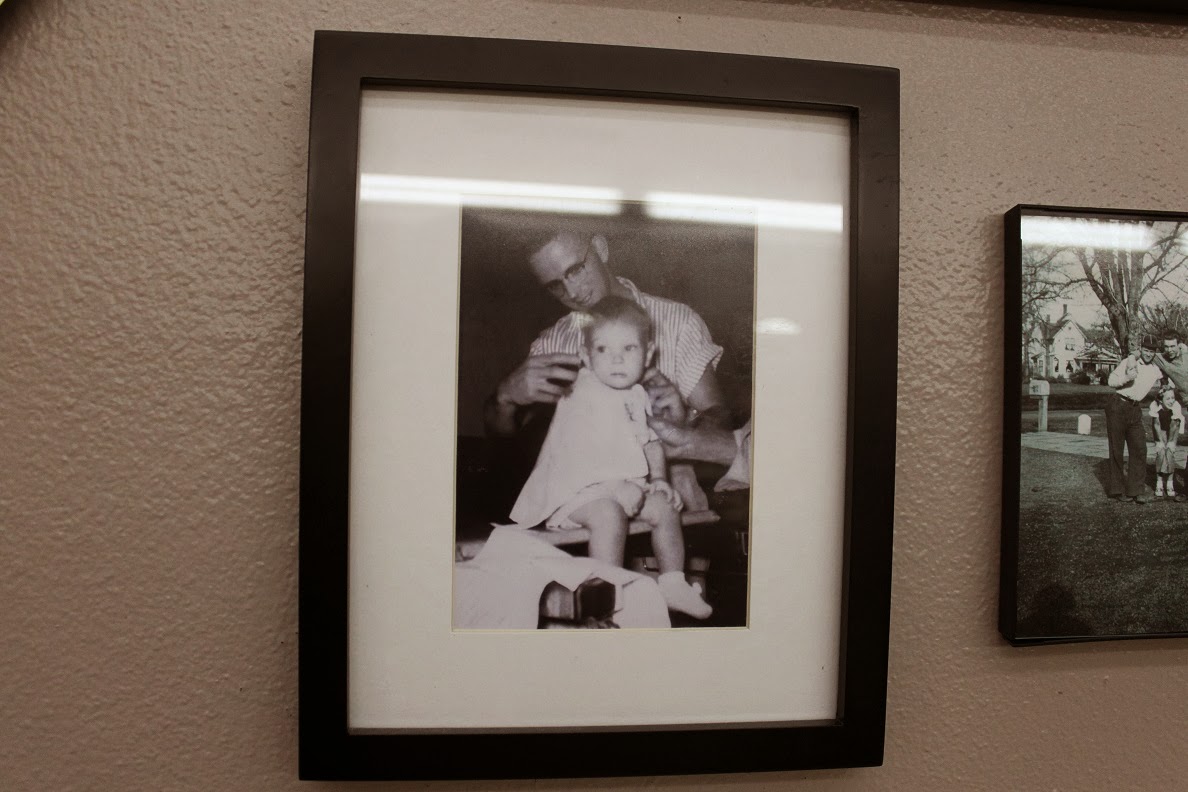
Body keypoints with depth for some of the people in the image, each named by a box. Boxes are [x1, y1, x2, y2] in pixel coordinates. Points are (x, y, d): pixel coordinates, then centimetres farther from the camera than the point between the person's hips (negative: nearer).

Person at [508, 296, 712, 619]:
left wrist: (658, 478, 3)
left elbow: (651, 442, 19)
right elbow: (575, 453, -25)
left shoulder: (637, 396, 9)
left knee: (664, 507, -2)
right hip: (577, 487, -8)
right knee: (609, 514, -32)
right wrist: (618, 487, -29)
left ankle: (673, 584, 12)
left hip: (627, 485, 8)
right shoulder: (583, 398, -16)